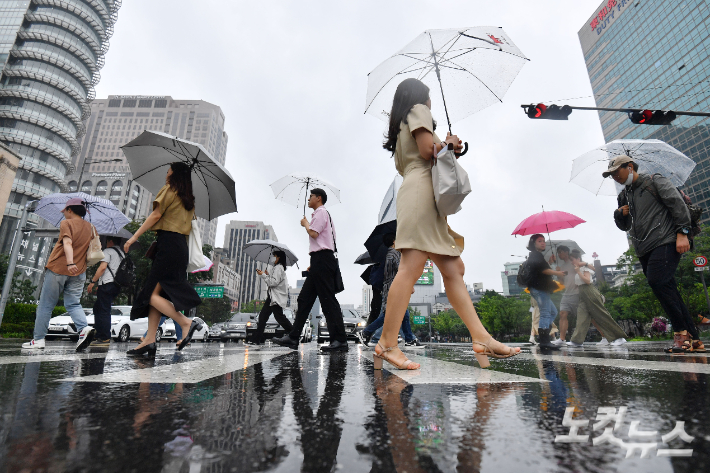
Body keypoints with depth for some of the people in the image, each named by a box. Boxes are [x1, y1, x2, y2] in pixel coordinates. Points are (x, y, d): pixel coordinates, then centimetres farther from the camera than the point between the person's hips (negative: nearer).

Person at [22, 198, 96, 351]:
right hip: (79, 272, 5)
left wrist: (70, 263, -33)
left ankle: (38, 339, 11)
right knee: (74, 304, 4)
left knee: (46, 305, 6)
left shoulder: (66, 223, -5)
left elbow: (67, 243, -21)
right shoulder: (90, 227, 12)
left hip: (58, 269, -4)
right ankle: (84, 328, -19)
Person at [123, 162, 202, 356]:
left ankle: (186, 323, -16)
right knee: (156, 292, 7)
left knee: (152, 293, -8)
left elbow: (156, 215, -7)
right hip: (182, 246, 8)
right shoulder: (189, 199, 23)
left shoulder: (169, 189, 1)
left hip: (168, 244, -8)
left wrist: (134, 237, -4)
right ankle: (149, 340, 4)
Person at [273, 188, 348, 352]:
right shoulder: (320, 214, 27)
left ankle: (340, 340, -9)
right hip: (320, 260, 11)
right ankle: (293, 338, 13)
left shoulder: (321, 212, -3)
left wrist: (305, 224, 3)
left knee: (328, 300, -12)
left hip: (322, 258, -11)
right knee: (304, 298, 9)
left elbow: (313, 233, -18)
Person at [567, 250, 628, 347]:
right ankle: (577, 340, -6)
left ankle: (620, 337, 5)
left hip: (590, 293, -8)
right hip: (582, 294, 8)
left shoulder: (585, 267, -5)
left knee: (602, 315, -4)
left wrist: (578, 272, -16)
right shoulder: (576, 268, 19)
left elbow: (588, 281, -17)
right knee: (581, 315, -1)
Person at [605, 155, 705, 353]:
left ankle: (682, 332, -9)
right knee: (668, 290, 5)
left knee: (657, 281, -22)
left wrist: (682, 232, -15)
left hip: (664, 242, -7)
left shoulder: (654, 181, 3)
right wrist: (619, 214, 6)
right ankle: (694, 339, 11)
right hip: (644, 250, 7)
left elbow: (678, 204, -6)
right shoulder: (624, 196, 21)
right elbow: (624, 226, 27)